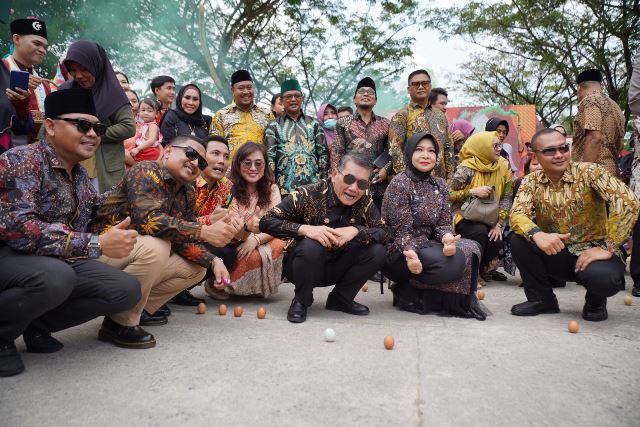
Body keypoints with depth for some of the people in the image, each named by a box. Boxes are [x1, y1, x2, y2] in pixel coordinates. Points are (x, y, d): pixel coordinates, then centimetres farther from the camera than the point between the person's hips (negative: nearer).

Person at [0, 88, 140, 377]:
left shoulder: (80, 174, 7)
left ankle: (38, 323, 8)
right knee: (55, 277, -39)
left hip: (61, 261, 7)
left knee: (127, 289, -10)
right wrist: (97, 245, -31)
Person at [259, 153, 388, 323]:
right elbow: (266, 222, -22)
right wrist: (304, 229, -37)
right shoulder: (308, 195, -20)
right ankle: (301, 301, -7)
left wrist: (355, 231, -27)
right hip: (302, 266, -4)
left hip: (337, 269, 4)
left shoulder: (364, 200, -7)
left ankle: (340, 299, 5)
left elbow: (383, 231, -9)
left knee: (377, 252, -16)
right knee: (311, 246, -35)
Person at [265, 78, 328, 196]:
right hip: (286, 187, -2)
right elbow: (269, 158, 1)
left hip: (314, 185, 2)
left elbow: (323, 154, 9)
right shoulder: (274, 126, 6)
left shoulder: (314, 123, 11)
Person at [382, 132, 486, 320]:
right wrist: (411, 253, -37)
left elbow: (444, 223, 1)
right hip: (398, 253, -7)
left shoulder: (440, 185, 8)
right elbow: (403, 230, -17)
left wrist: (447, 238, -23)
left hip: (427, 245, 7)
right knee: (456, 261, -27)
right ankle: (406, 291, -7)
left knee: (471, 247, -13)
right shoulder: (399, 183, -12)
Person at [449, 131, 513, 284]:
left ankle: (485, 268, 9)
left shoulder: (503, 166, -2)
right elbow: (448, 195, -14)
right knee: (480, 231, -33)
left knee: (499, 238, -23)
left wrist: (498, 224, -13)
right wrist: (473, 192, -26)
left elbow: (506, 198, -3)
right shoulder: (467, 168, -16)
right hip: (465, 216, -4)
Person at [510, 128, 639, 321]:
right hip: (555, 253, 3)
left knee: (602, 277, -35)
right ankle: (541, 298, 1)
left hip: (593, 252, -3)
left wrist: (608, 248, -26)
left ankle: (596, 301, 5)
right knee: (518, 240, -20)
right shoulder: (532, 181, -2)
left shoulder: (589, 172, -12)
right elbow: (517, 214, -15)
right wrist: (537, 235, -37)